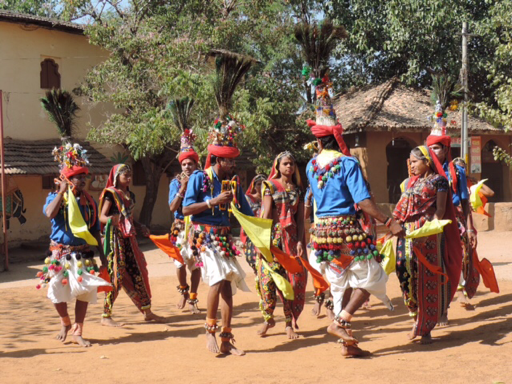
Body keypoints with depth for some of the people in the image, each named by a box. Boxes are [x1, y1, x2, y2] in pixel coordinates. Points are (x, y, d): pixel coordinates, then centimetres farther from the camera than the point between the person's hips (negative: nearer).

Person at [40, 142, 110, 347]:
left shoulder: (89, 201, 7)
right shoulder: (56, 197, -1)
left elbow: (95, 230, 12)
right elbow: (49, 213, -24)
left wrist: (101, 254, 8)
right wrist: (62, 190, -17)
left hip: (84, 254, 2)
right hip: (60, 252, -2)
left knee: (84, 292, -2)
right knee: (57, 291, 0)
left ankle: (77, 332, 11)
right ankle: (65, 323, 29)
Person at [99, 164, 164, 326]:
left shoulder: (130, 195, 17)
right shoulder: (110, 194, -4)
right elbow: (101, 216, -11)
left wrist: (141, 227, 7)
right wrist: (111, 219, -32)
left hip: (129, 238, 7)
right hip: (115, 237, -7)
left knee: (138, 273, 7)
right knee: (116, 276, -9)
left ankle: (147, 312, 15)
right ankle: (106, 317, -3)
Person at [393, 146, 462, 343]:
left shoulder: (438, 181, -1)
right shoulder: (409, 182, 17)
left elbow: (440, 210, -8)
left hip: (429, 234, -5)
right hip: (408, 234, 5)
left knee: (429, 279, -1)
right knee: (407, 275, -2)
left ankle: (426, 329, 9)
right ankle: (416, 320, 16)